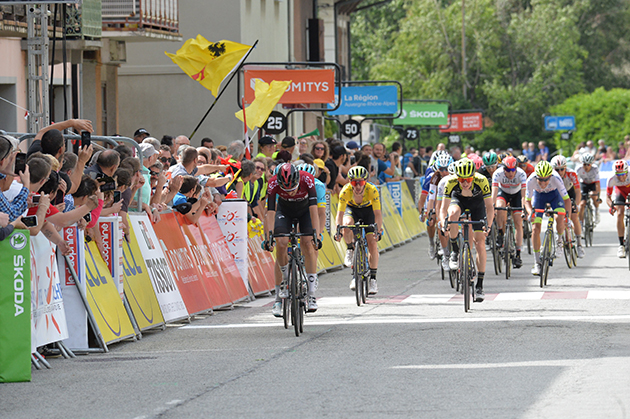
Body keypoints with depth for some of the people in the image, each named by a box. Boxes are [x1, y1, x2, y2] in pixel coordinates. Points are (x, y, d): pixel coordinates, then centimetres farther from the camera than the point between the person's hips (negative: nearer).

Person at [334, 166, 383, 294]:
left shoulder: (372, 190, -33)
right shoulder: (346, 191, -32)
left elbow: (377, 213, -36)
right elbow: (340, 212, -36)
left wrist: (378, 230, -50)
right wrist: (338, 229, -50)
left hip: (368, 209, 0)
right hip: (352, 208, 0)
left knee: (372, 243, -13)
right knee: (347, 225, -35)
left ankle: (373, 278, -2)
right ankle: (350, 250, -5)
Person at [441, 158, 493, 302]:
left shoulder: (481, 181, -35)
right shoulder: (451, 182, -33)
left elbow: (489, 208, -31)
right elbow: (444, 208, -29)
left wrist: (488, 225, -45)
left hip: (476, 202, 0)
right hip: (458, 199, 0)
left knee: (480, 242, -9)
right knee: (453, 213, -37)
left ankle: (480, 285, -2)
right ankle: (455, 251, -16)